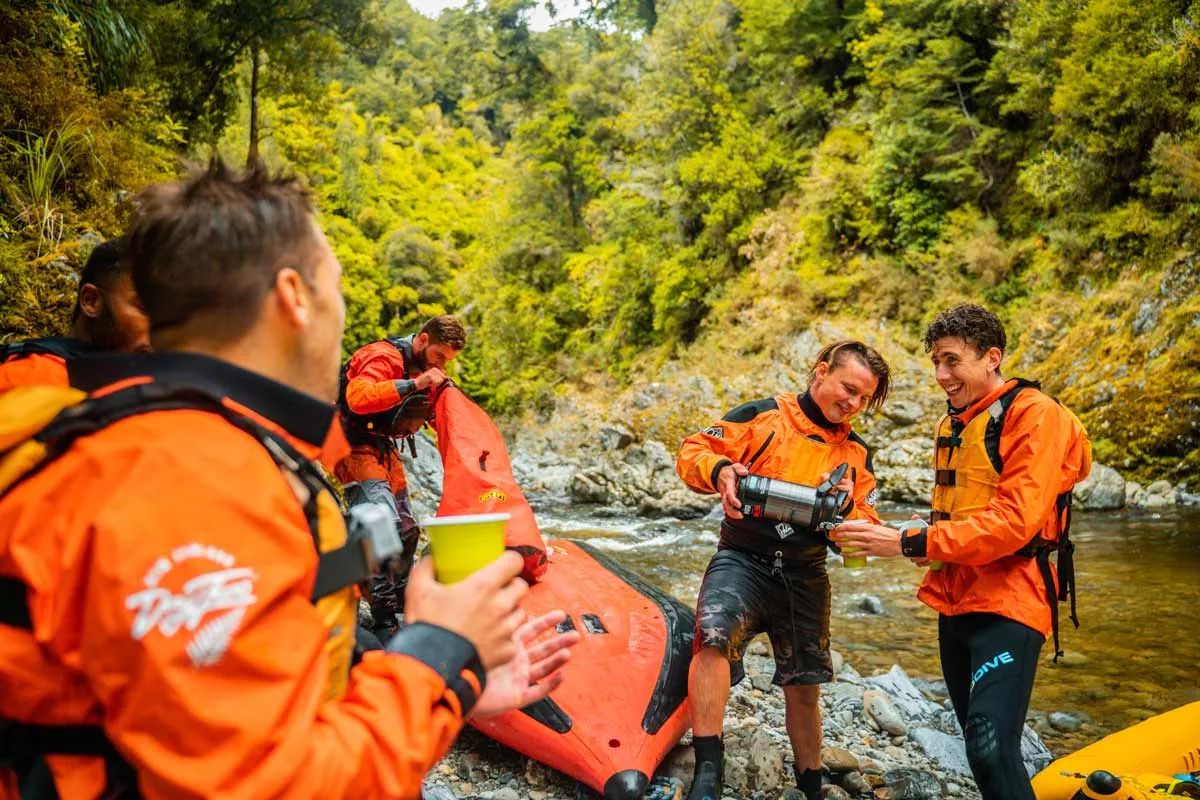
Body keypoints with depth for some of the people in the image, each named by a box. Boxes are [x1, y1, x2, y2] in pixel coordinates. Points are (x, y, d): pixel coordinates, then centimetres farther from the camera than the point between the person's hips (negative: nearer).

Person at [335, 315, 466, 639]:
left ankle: (400, 608, 29)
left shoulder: (420, 367, 11)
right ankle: (384, 622, -19)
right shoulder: (383, 357, -19)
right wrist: (413, 385, -38)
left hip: (384, 449, 10)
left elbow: (407, 420, 16)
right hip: (356, 448, -10)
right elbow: (358, 398, -36)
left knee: (407, 530, 14)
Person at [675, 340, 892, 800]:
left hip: (805, 576, 4)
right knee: (714, 638, -32)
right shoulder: (762, 416, -3)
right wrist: (719, 469, -28)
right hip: (743, 558, -4)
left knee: (804, 690, 14)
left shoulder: (856, 453, 10)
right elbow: (693, 451, -6)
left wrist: (846, 507, -13)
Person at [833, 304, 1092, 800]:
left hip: (1008, 603, -8)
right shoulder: (952, 423, 15)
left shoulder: (1035, 416, -10)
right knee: (980, 744, 13)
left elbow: (1012, 522, -21)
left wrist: (909, 545, -22)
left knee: (992, 750, -18)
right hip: (955, 603, 8)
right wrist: (933, 555, 4)